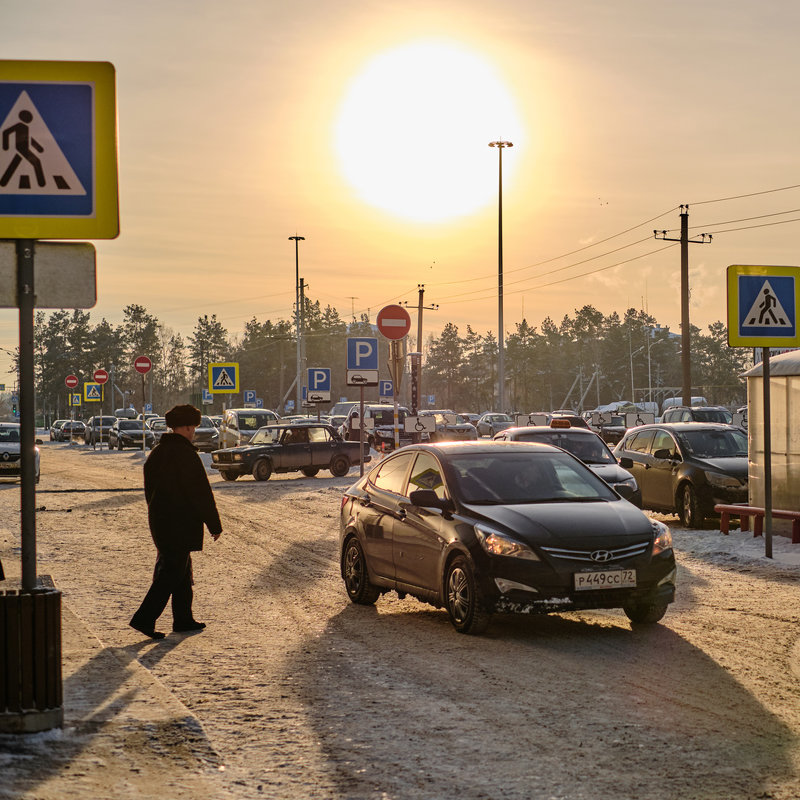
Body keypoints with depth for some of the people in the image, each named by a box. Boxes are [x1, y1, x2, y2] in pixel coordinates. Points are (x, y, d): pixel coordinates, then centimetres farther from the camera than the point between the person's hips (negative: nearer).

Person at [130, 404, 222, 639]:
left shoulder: (155, 453, 10)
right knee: (172, 574, -5)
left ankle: (183, 620, 23)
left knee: (181, 571, 17)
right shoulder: (186, 454, -17)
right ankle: (144, 619, -8)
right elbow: (201, 493, -15)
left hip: (160, 522, 9)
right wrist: (214, 525, -9)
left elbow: (149, 490, 18)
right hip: (181, 524, -9)